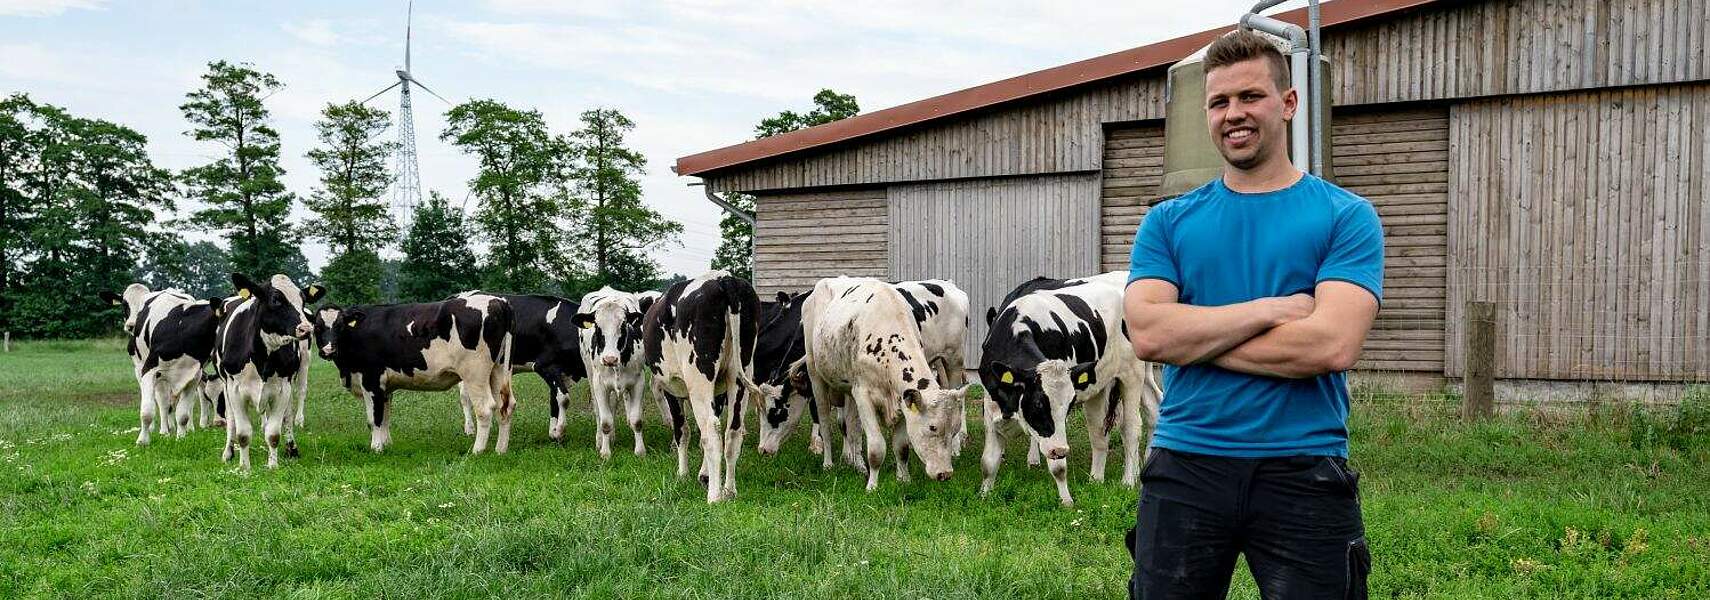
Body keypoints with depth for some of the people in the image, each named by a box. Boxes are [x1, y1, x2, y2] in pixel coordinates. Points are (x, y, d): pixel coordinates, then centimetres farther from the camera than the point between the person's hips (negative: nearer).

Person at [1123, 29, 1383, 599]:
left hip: (1303, 472, -2)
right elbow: (1147, 333, -9)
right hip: (1183, 467, 2)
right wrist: (1269, 308, -13)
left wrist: (1192, 336, -10)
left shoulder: (1346, 216, 0)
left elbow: (1331, 344, -15)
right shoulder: (1169, 221, 7)